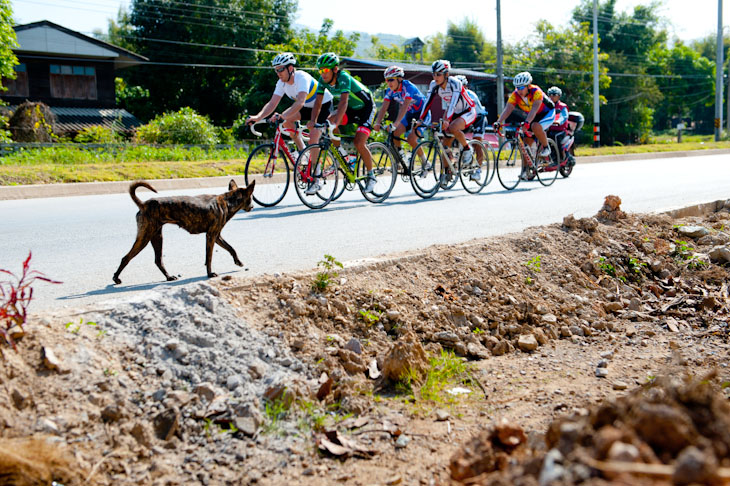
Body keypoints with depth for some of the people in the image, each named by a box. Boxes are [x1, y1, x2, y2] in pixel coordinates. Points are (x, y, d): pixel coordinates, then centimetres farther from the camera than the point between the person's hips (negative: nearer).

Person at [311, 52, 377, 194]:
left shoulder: (343, 77, -32)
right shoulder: (323, 79, -13)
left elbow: (343, 102, -43)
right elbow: (318, 101, -14)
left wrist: (336, 122, -54)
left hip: (365, 108, -7)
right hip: (350, 109, 7)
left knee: (359, 144, -18)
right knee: (329, 120, -19)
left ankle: (371, 176, 1)